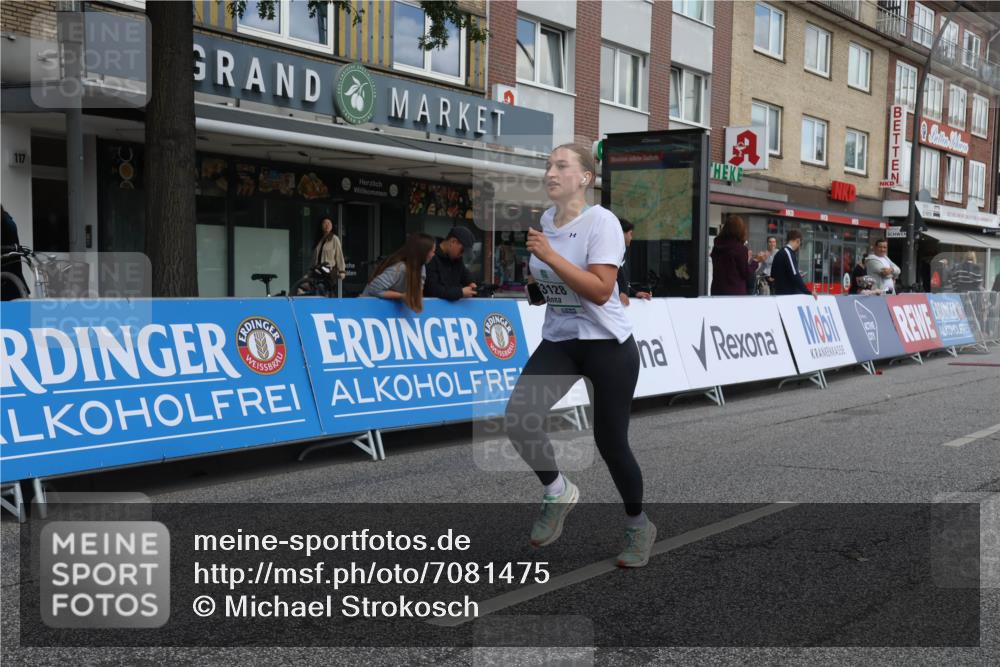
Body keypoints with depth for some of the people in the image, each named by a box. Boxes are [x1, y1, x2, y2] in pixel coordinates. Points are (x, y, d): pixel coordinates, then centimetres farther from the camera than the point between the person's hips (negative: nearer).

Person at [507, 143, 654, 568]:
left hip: (607, 344, -6)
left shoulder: (601, 221, -15)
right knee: (518, 418, -15)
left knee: (610, 440, 2)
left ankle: (638, 525, 28)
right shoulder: (544, 221, 6)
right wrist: (527, 284, -2)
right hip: (558, 341, 6)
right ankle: (558, 493, 11)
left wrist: (548, 255, -29)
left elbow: (600, 291, -25)